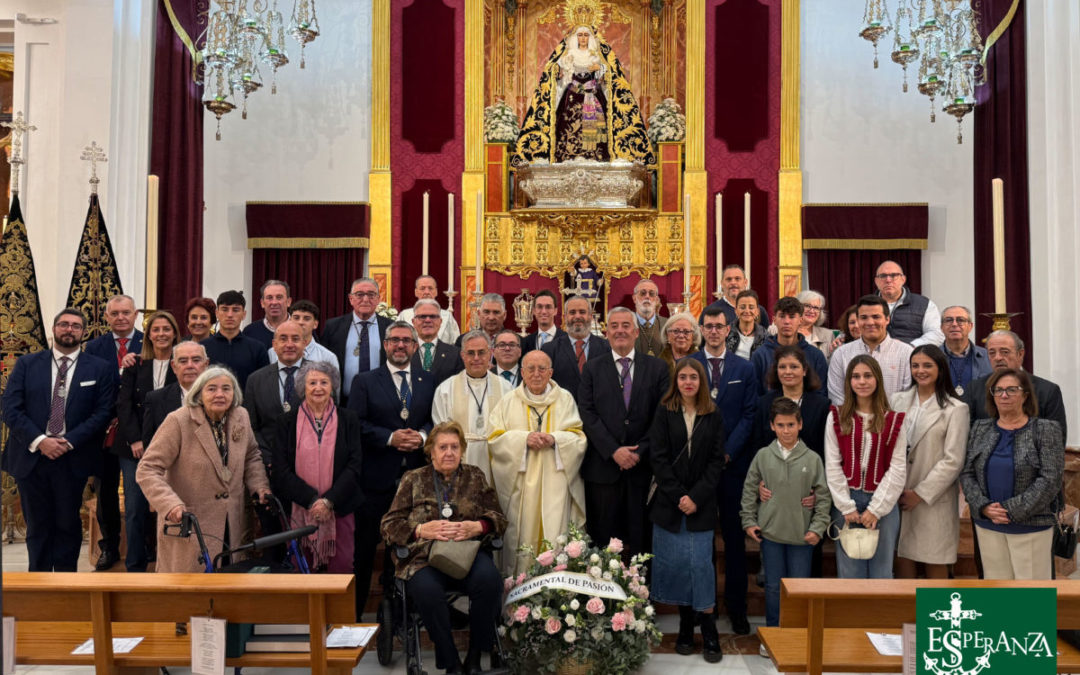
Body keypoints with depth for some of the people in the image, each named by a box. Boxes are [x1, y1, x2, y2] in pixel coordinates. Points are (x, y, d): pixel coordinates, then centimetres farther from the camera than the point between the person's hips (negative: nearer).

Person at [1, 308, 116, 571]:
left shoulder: (101, 368, 2)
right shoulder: (27, 364, 6)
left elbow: (103, 411, -4)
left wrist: (69, 441, -13)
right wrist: (39, 440, -13)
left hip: (72, 459, -1)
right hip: (30, 457, 1)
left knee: (68, 525, 7)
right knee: (37, 525, 10)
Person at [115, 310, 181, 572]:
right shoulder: (135, 365, 9)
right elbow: (124, 403, 3)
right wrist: (135, 439, -8)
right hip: (135, 446, 2)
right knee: (135, 508, 1)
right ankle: (135, 566, 12)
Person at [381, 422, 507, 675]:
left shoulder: (475, 476, 19)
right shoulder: (413, 479, 15)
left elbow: (499, 519, 14)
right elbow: (389, 525, 8)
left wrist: (476, 527, -8)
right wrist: (422, 530, -9)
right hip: (424, 557, -1)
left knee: (489, 579, -32)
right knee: (427, 591, -35)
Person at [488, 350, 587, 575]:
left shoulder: (565, 399, 9)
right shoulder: (508, 402, 9)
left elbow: (579, 437, 5)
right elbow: (495, 438, 2)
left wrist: (554, 439, -13)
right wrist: (524, 438, -13)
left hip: (555, 481, 0)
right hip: (521, 484, 0)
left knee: (555, 535, -4)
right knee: (522, 534, -1)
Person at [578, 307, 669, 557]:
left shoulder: (657, 368, 7)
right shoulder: (593, 369, 7)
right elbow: (587, 414, -1)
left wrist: (641, 451, -9)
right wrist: (614, 450, -12)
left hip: (643, 466, 0)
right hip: (603, 468, 0)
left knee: (641, 538, 5)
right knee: (603, 537, 4)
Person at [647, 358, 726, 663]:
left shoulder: (713, 416, 4)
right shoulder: (664, 413, 3)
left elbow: (716, 461, 1)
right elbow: (659, 458, -2)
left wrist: (696, 497, -9)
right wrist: (678, 496, -10)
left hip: (701, 504, 0)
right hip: (668, 501, 0)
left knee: (701, 562, -3)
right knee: (675, 563, 2)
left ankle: (708, 629, 5)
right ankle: (686, 626, 14)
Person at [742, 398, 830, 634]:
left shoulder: (812, 459, -2)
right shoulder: (763, 456, -1)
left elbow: (823, 496, 2)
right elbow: (749, 490, 7)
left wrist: (818, 528, -4)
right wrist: (749, 521, 3)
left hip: (802, 534, 0)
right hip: (770, 532, 1)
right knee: (773, 585, 9)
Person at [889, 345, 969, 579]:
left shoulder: (956, 409, -3)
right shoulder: (898, 400, 10)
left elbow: (953, 460, -8)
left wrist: (920, 493, -11)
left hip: (934, 499, -3)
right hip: (898, 497, 4)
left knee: (935, 563, 4)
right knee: (902, 559, 7)